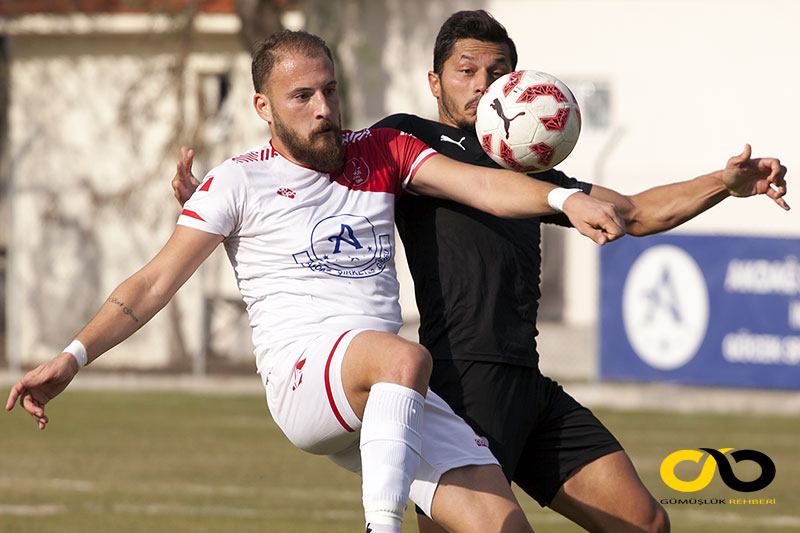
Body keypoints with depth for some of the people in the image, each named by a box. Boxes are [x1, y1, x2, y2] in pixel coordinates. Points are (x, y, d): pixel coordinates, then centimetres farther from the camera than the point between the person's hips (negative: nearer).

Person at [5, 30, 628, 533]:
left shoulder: (381, 152, 16)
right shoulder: (239, 180, 6)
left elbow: (479, 185, 3)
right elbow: (154, 283, 4)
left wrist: (564, 198, -16)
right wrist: (73, 357, -7)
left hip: (395, 400, 5)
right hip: (302, 373, -5)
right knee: (406, 358, -40)